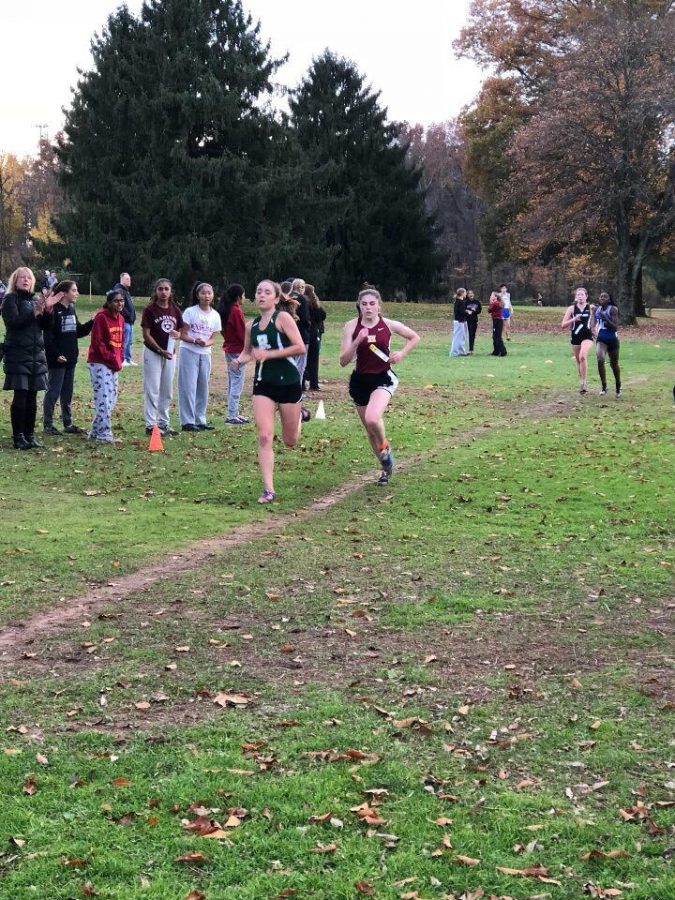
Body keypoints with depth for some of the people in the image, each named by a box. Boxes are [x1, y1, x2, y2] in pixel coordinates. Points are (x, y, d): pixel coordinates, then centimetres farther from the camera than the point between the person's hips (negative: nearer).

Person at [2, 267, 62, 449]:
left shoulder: (35, 300, 16)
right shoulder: (10, 299, -3)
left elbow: (44, 325, 11)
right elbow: (13, 322, -17)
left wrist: (48, 310, -6)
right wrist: (34, 312, -25)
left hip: (36, 354, 6)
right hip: (18, 354, -6)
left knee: (32, 397, 7)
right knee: (20, 396, -8)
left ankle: (30, 435, 13)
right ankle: (18, 437, -4)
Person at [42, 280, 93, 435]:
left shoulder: (71, 309, 12)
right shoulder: (54, 310, -14)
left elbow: (79, 331, 16)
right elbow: (48, 336, -18)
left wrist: (92, 323, 2)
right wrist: (56, 354, -21)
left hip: (70, 358, 8)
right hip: (57, 359, -8)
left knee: (67, 392, 13)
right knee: (54, 391, -2)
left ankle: (68, 423, 20)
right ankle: (47, 424, 5)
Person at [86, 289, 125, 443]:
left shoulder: (120, 318, 12)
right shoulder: (101, 317, -12)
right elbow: (97, 342, -16)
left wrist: (120, 360, 5)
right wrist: (111, 358, -15)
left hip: (114, 365, 9)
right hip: (99, 363, -9)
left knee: (112, 400, 11)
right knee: (104, 398, -11)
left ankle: (94, 432, 20)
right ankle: (105, 434, -8)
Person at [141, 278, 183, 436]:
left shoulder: (175, 310, 5)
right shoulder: (150, 310, -10)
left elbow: (181, 331, 12)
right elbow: (146, 334, -12)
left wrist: (177, 335, -12)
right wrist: (161, 350, -18)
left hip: (170, 353, 5)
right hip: (152, 353, -5)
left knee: (167, 391, 11)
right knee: (152, 390, -3)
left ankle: (163, 423, 21)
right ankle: (151, 425, 1)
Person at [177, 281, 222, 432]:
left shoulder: (215, 316, 5)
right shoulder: (190, 312, -7)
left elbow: (213, 338, 6)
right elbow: (183, 335, -8)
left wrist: (206, 343, -16)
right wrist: (195, 341, -25)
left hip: (205, 354, 5)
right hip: (189, 352, -5)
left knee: (203, 387, 9)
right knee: (188, 387, -5)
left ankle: (200, 420, 18)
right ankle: (187, 421, -2)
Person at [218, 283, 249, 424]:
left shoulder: (226, 310, 10)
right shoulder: (237, 311, -17)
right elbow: (243, 333, -18)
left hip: (229, 348, 10)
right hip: (237, 351, -10)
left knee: (232, 383, 14)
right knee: (237, 383, -6)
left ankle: (233, 413, 20)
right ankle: (232, 416, -7)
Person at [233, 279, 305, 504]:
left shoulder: (283, 318, -10)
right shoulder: (251, 325, 7)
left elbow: (300, 347, -18)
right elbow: (247, 351, 23)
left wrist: (268, 354, -21)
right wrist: (240, 359, 0)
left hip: (288, 382, -4)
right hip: (263, 384, 4)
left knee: (289, 442, 9)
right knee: (264, 437, -11)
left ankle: (298, 418, 45)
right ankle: (268, 489, -7)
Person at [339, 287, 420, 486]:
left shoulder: (389, 325, -5)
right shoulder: (351, 326, -6)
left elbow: (415, 337, 12)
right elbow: (343, 361, -11)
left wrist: (401, 353, -4)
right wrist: (358, 341, -24)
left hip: (383, 379, -3)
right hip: (360, 380, 3)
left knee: (372, 419, -29)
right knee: (369, 430, 13)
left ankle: (385, 447, 4)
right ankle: (386, 468, 35)